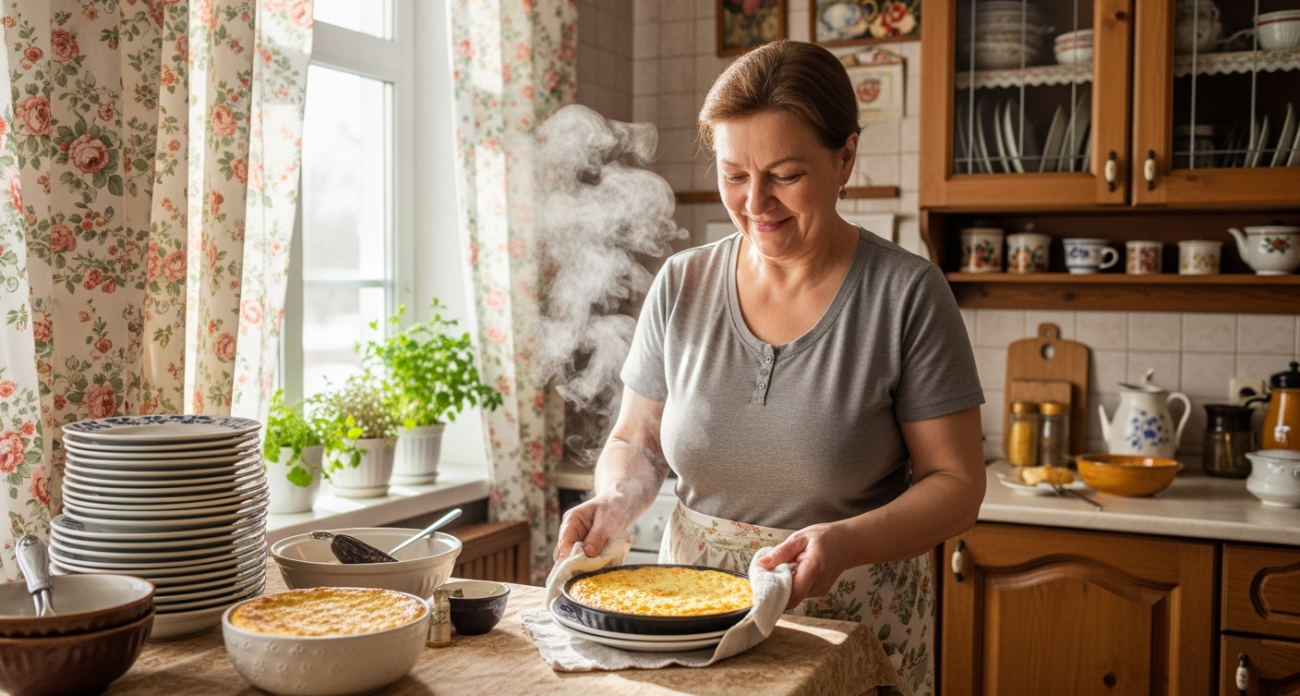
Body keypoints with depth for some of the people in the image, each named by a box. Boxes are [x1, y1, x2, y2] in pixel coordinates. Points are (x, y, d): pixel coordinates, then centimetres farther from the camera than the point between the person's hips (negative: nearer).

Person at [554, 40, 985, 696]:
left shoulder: (908, 295, -11)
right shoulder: (681, 286, -1)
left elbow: (956, 485, -9)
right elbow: (635, 442, 8)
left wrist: (845, 543, -25)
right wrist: (618, 497, -13)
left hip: (857, 629, -2)